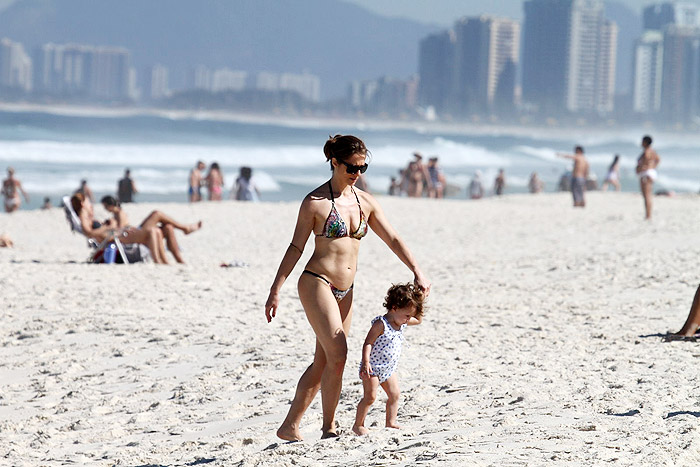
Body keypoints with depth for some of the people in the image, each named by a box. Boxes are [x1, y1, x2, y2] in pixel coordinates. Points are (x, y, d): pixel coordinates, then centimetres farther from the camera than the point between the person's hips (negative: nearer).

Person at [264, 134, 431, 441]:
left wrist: (417, 272, 0)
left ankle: (289, 427, 14)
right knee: (338, 355, -16)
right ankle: (328, 426, -4)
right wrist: (275, 291, -7)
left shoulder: (365, 202, 9)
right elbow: (296, 247, -5)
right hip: (316, 283, -7)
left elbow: (392, 239, 11)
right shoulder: (315, 202, -8)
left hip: (344, 290, 7)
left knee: (323, 362, 6)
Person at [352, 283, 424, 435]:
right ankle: (358, 424, -1)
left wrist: (417, 300, 4)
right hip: (372, 367, -8)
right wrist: (366, 361, -33)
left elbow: (418, 320, 21)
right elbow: (368, 343, -22)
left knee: (394, 395, 8)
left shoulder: (402, 323, 4)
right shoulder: (380, 324, -21)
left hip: (389, 368, 8)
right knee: (370, 396, -10)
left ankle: (391, 422, 18)